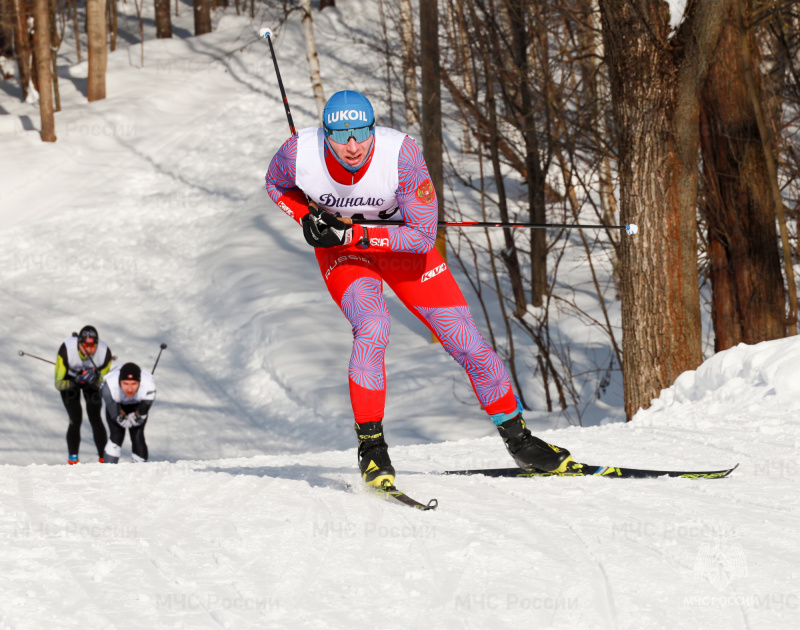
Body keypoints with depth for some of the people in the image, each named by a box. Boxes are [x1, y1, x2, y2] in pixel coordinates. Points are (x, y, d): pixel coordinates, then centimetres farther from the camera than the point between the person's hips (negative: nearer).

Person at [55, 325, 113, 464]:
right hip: (69, 380, -1)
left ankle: (104, 458, -6)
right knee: (75, 420, -12)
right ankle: (73, 459, 1)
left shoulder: (105, 352, -30)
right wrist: (76, 381, -45)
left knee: (95, 418, -13)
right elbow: (59, 383, -28)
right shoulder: (67, 350, -36)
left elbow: (102, 383, -14)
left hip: (92, 383, 1)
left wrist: (95, 378, -37)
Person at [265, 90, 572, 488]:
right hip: (341, 252, 0)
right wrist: (306, 217, -20)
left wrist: (354, 233, -34)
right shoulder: (299, 152, -28)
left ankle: (519, 441, 13)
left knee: (461, 335, -4)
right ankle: (371, 448, -17)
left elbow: (424, 235, -28)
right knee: (372, 327, -29)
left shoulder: (401, 153, -33)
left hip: (400, 241, 0)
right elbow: (276, 184, -2)